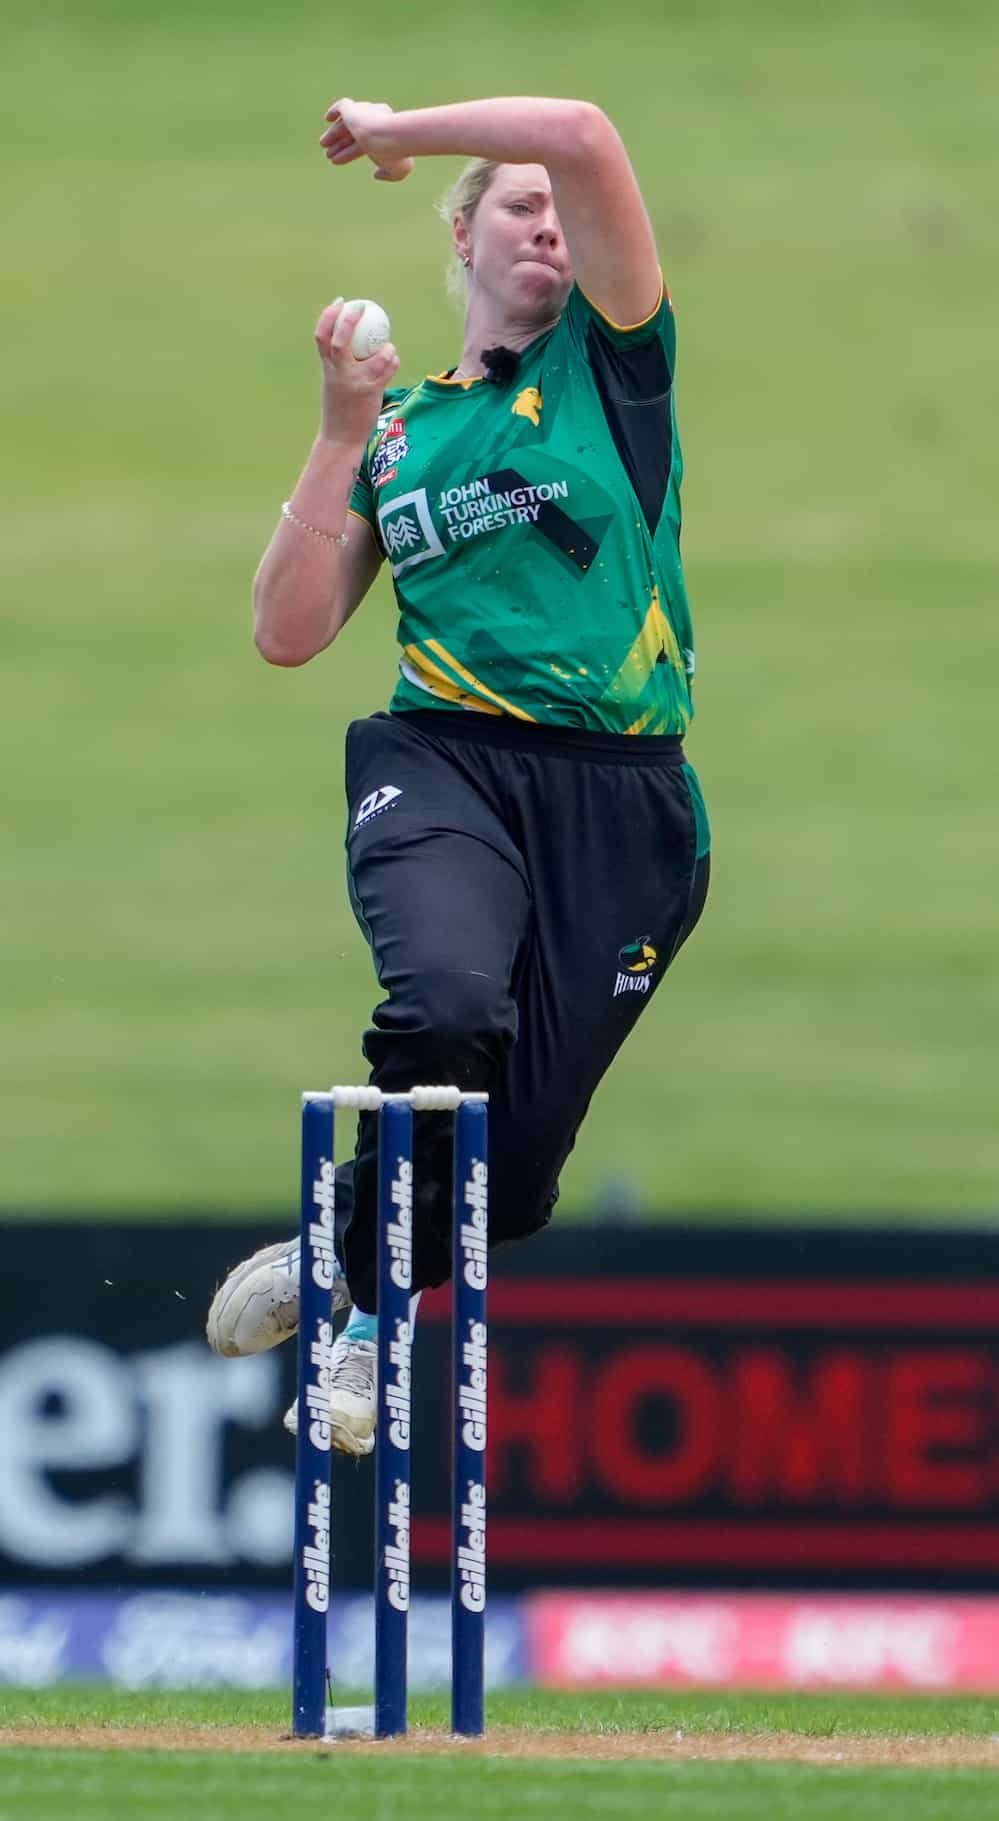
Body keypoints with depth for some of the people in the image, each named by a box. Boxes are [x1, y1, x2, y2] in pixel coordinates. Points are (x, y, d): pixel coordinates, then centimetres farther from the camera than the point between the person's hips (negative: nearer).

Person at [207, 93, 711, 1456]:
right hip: (445, 760, 0)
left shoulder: (609, 360, 10)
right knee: (447, 1000, -33)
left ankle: (353, 1277, 29)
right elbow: (289, 634, 11)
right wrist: (345, 432, 5)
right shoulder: (400, 430, 17)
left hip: (620, 794, 0)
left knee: (511, 1165, -3)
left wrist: (397, 129, 7)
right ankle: (365, 1284, -8)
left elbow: (582, 140, -5)